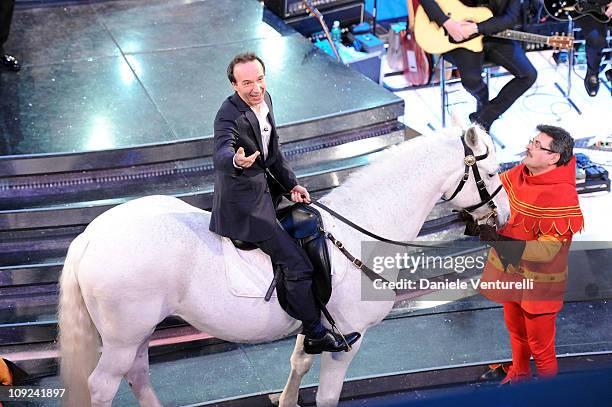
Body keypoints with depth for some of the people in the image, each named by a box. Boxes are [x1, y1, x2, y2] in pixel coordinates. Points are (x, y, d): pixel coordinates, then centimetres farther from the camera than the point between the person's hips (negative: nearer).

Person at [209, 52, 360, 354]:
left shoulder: (265, 99, 3)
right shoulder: (229, 116, -24)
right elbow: (221, 154, -42)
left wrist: (291, 184, 6)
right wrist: (237, 161, -64)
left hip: (264, 189, 10)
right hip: (244, 207, -10)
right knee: (298, 265, -8)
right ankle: (315, 335, 8)